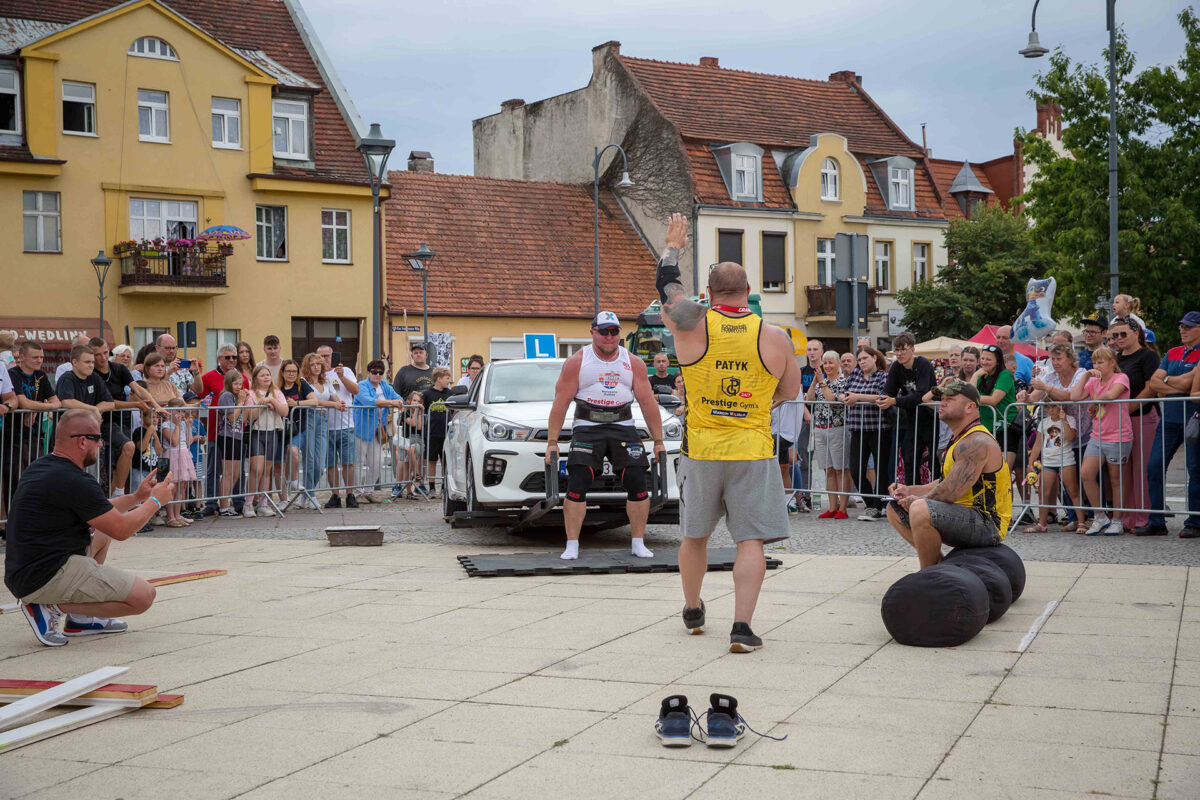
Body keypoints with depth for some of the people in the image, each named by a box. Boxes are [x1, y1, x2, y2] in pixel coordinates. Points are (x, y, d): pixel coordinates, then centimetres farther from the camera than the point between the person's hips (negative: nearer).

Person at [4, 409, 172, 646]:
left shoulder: (39, 467, 12)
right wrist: (156, 501, 5)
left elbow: (100, 511, 25)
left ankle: (78, 618, 21)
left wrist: (138, 497, 21)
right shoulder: (74, 482, -18)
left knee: (102, 533, 30)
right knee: (143, 596, -10)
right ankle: (54, 608, -7)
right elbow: (122, 529, -11)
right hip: (46, 579, -10)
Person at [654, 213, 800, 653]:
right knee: (751, 540, 0)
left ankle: (692, 611, 34)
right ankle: (742, 626, -10)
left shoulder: (692, 324, -6)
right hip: (753, 451, -1)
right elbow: (790, 392, 11)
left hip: (700, 450, 1)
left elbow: (666, 286, 13)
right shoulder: (775, 337, -3)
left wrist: (672, 246, 28)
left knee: (694, 535, 18)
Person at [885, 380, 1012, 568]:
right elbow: (946, 483, 21)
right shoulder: (960, 440, 16)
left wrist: (916, 500, -9)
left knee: (920, 509, -35)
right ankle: (940, 564, 12)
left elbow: (950, 493, -26)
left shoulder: (977, 443, -19)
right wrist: (910, 491, 8)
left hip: (987, 524, -11)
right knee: (895, 509, 16)